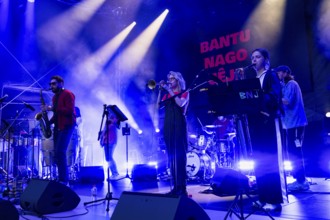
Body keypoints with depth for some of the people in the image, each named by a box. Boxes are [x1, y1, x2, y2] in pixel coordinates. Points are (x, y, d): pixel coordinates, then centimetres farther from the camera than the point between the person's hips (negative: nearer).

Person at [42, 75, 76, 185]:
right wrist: (49, 122, 4)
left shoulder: (68, 94, -7)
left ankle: (64, 180, -10)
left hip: (66, 126, -9)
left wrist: (52, 108, -21)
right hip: (58, 127, 9)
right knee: (57, 153, 6)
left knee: (60, 152, -16)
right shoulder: (55, 97, 19)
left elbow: (70, 111, -19)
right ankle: (62, 178, 13)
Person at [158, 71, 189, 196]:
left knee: (180, 156, -9)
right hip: (168, 126, 5)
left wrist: (169, 91, -10)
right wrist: (161, 90, 0)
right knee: (171, 156, 4)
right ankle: (175, 186, 10)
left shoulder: (184, 93, 5)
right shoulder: (167, 95, 18)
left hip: (179, 125, -5)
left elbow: (181, 103, -15)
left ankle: (182, 187, -6)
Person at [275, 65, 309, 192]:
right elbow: (283, 101, 16)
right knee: (292, 152, 11)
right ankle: (299, 179, 17)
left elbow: (287, 101, -20)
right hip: (290, 123, 10)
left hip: (295, 123, -10)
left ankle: (301, 181, -6)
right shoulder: (285, 86, 22)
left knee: (295, 152, -10)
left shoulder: (291, 84, -7)